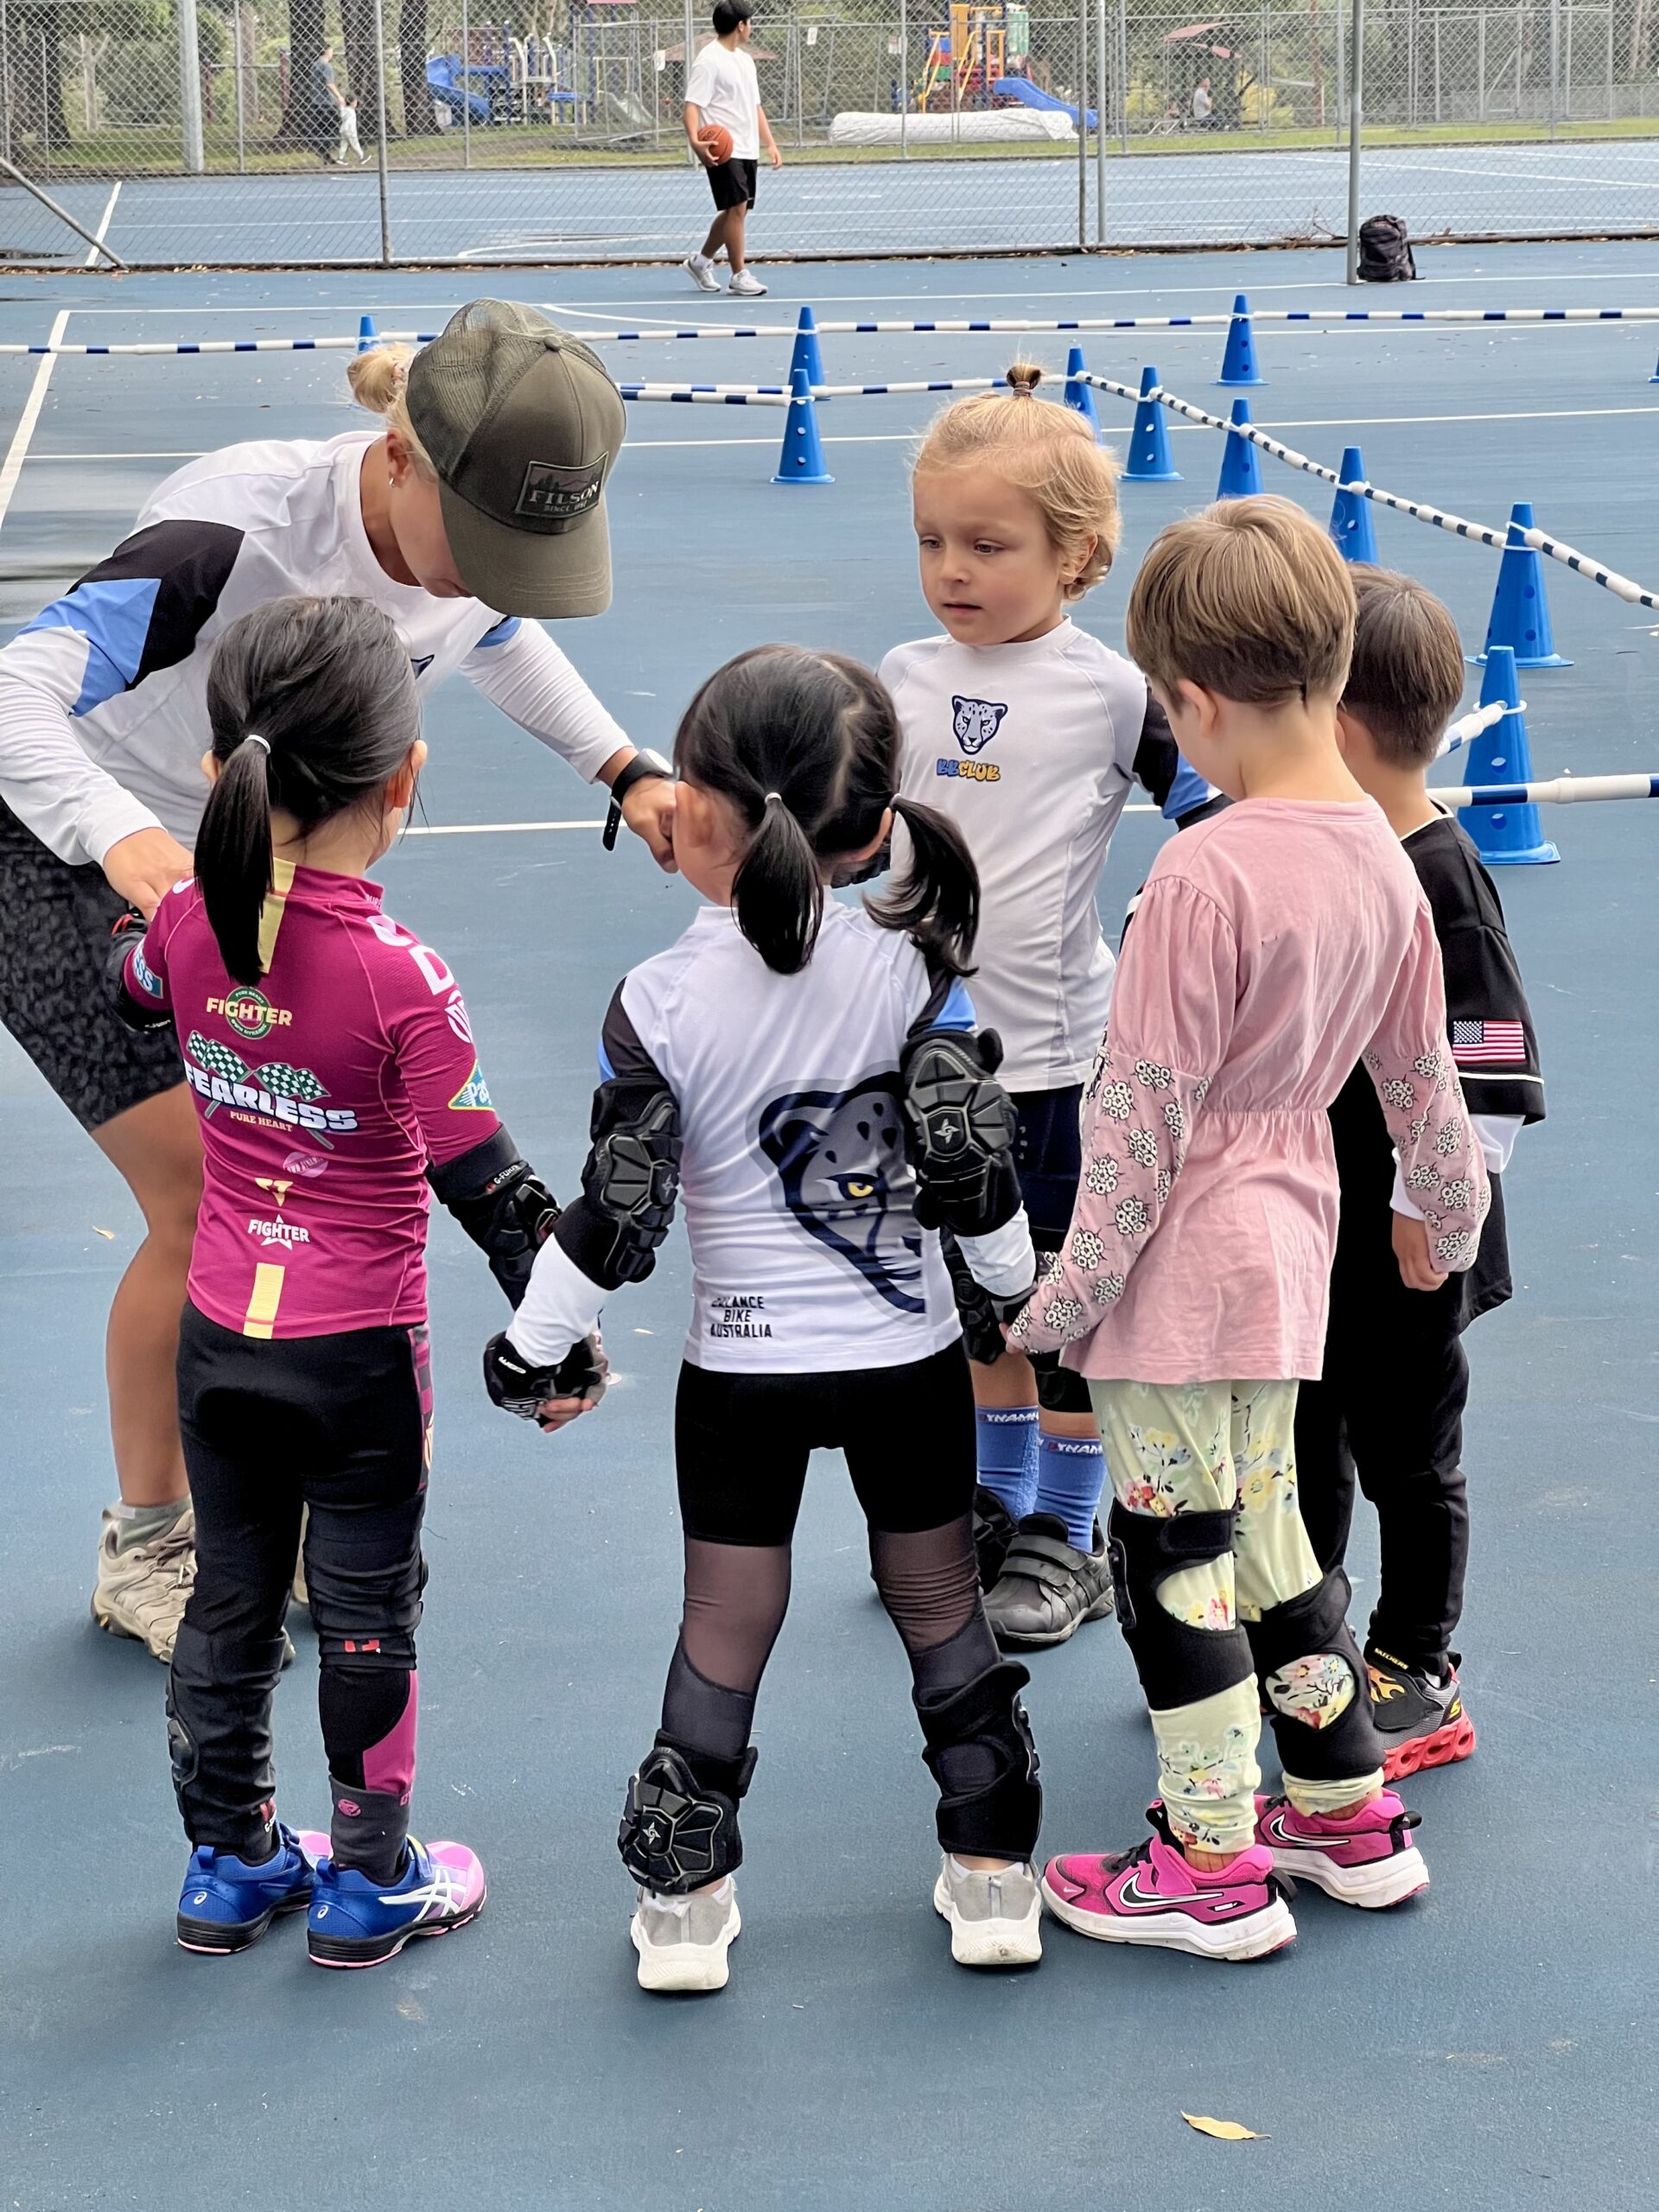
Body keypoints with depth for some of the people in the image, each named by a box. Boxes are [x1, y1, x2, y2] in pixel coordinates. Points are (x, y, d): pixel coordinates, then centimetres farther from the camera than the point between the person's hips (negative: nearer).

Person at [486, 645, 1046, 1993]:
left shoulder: (661, 1001, -14)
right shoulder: (909, 965, -11)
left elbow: (615, 1217, -12)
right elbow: (971, 1167, -9)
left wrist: (535, 1347, 2)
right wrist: (1021, 1286, 9)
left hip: (743, 1372, -1)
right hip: (909, 1354, 1)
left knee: (725, 1631, 11)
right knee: (942, 1607, 16)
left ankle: (684, 1901, 18)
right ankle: (991, 1877, 22)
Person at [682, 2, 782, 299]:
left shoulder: (744, 60, 18)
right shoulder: (709, 61, -10)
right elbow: (692, 105, -17)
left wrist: (770, 143, 16)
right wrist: (694, 141, -32)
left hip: (748, 150, 9)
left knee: (735, 210, 11)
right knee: (737, 207, -11)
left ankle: (701, 261, 27)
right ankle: (739, 276, -6)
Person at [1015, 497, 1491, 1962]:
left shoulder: (1206, 874, -22)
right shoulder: (1382, 860, 1)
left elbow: (1144, 1118, -18)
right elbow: (1422, 1071, 13)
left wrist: (1064, 1294, -10)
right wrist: (1448, 1219, 29)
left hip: (1181, 1265, -8)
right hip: (1287, 1243, 8)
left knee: (1176, 1561, 4)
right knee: (1264, 1532, 21)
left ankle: (1214, 1870, 14)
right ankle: (1350, 1819, 31)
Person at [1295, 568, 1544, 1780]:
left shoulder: (1442, 883, -23)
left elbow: (1492, 1075, -23)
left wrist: (1429, 1204, -20)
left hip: (1406, 1251, -8)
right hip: (1307, 1231, 8)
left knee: (1406, 1459, 6)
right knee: (1302, 1440, 20)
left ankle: (1417, 1678, 20)